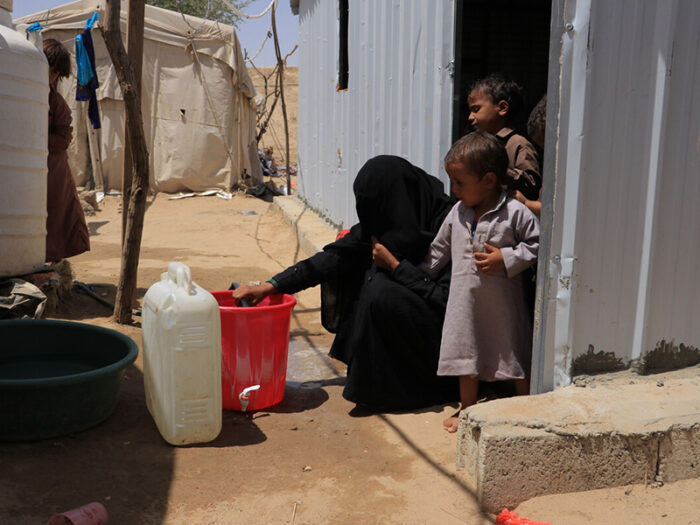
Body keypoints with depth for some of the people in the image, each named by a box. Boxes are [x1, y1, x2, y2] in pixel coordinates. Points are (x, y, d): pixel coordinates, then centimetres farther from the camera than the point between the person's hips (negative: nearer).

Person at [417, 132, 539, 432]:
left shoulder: (515, 213, -12)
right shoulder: (457, 213, 4)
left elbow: (537, 244, -7)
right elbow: (438, 250, 16)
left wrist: (505, 259, -18)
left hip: (503, 301, -4)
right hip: (465, 300, 4)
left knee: (516, 357, 9)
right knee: (466, 356, 14)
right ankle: (468, 411, 32)